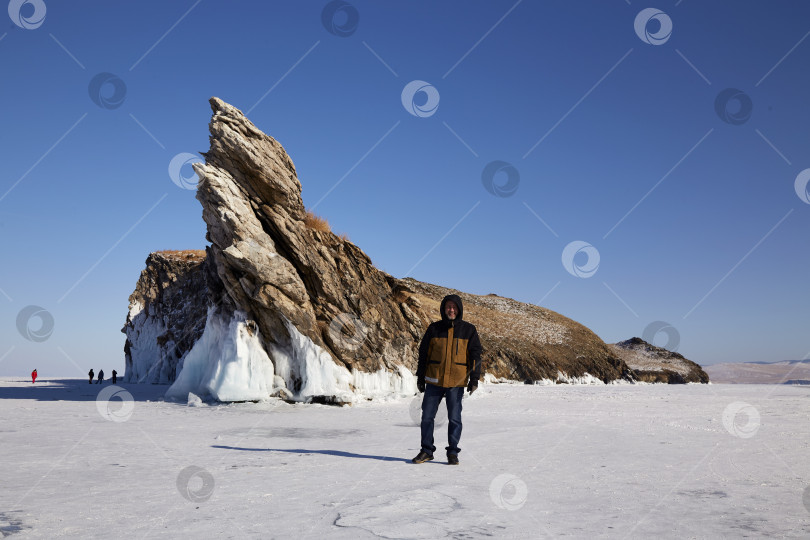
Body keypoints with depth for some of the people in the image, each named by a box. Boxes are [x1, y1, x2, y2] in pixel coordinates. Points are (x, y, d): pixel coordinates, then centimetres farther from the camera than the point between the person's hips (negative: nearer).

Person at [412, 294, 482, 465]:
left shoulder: (468, 330, 3)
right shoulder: (434, 328, 6)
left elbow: (475, 355, 3)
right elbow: (423, 353, 10)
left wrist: (474, 379, -4)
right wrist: (420, 377, 8)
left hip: (456, 382, -1)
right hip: (434, 381, 2)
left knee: (454, 418, 2)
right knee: (427, 416, 3)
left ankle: (453, 453, 15)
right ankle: (426, 451, 15)